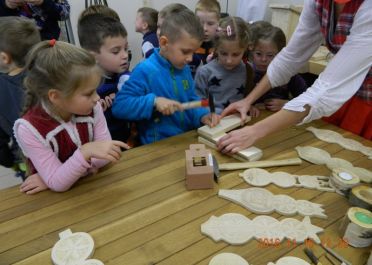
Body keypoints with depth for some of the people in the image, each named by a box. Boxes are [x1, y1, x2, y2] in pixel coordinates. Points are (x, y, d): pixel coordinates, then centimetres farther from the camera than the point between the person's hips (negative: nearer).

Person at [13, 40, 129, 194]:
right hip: (56, 195, -2)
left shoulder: (92, 108, -12)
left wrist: (54, 179, -17)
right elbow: (58, 184, -21)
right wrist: (85, 152, -37)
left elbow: (104, 154, -11)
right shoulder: (29, 129, -19)